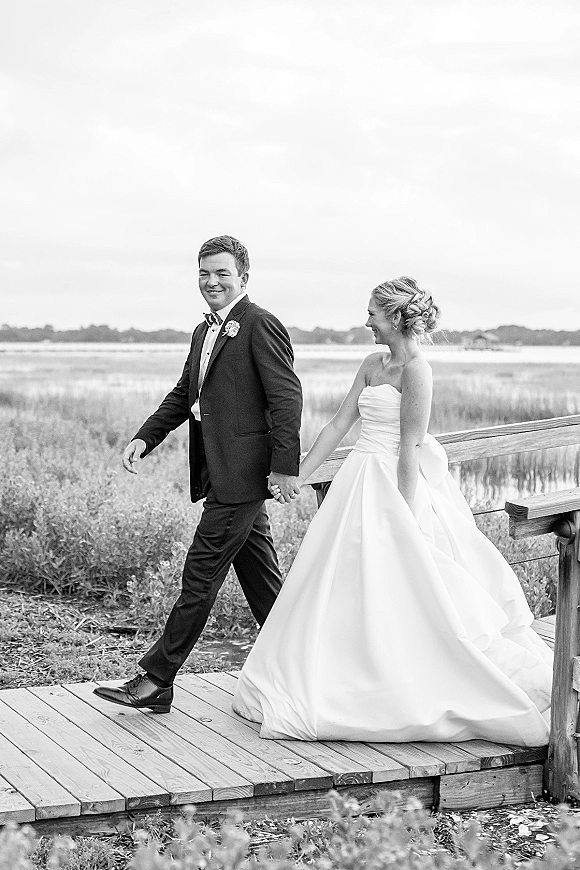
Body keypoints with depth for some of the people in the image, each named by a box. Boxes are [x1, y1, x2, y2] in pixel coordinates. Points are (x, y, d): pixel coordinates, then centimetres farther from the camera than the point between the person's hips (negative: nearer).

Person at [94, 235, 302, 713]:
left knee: (201, 575, -5)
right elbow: (183, 395, 22)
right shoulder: (204, 332, 17)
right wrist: (145, 438, 8)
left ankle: (156, 681, 0)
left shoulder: (261, 325, -11)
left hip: (241, 475, -9)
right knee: (261, 578, 16)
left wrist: (284, 466, -19)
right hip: (223, 475, 9)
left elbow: (287, 397, -15)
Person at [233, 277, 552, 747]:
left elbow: (410, 449, -17)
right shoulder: (372, 364, 10)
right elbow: (339, 424, 10)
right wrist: (298, 477, 7)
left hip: (395, 486, -8)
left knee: (401, 598, -3)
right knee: (342, 593, 11)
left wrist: (404, 519, -18)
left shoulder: (416, 371, -14)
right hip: (360, 483, 9)